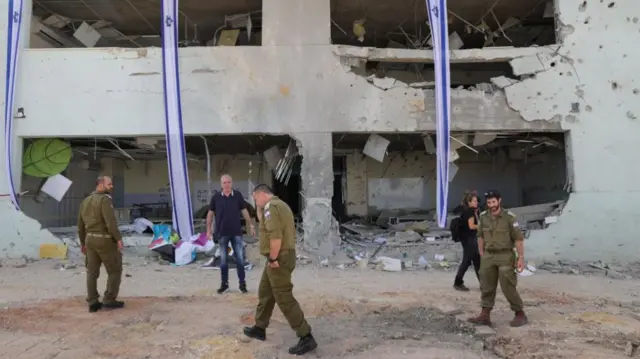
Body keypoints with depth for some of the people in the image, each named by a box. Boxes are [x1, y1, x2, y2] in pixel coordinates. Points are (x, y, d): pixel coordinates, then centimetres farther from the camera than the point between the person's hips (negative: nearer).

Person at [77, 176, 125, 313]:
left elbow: (80, 225, 18)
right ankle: (109, 300, 7)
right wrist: (119, 238, -22)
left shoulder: (85, 201, 13)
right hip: (105, 240, -8)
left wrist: (83, 243, 25)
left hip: (91, 239, 8)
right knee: (115, 270, 5)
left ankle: (93, 303, 11)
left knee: (92, 272, 10)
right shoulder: (105, 199, -15)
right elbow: (110, 221, -25)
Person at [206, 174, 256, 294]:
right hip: (222, 233, 0)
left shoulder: (238, 195, -2)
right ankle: (224, 283, 21)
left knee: (240, 259, 3)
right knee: (223, 260, 9)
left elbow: (244, 211, 5)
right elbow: (210, 213, 5)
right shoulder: (216, 197, -3)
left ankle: (242, 283, 14)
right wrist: (209, 229, 2)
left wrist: (251, 225, 5)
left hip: (237, 232, 0)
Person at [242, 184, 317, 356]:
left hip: (279, 258, -11)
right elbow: (263, 221, 24)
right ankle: (259, 328, 35)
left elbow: (275, 235, -26)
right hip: (283, 256, 11)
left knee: (284, 299, -7)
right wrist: (259, 208, 14)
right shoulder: (279, 204, 17)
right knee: (265, 292, 22)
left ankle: (306, 338, -4)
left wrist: (273, 258, -20)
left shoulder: (271, 207, -17)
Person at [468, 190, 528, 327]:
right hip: (488, 256, 5)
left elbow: (518, 238, -9)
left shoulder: (509, 217, -11)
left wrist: (521, 258, -12)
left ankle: (520, 314, 15)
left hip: (505, 256, -5)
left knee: (508, 287, -2)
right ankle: (485, 316, 14)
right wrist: (481, 255, 11)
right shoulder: (483, 217, 2)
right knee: (486, 287, 7)